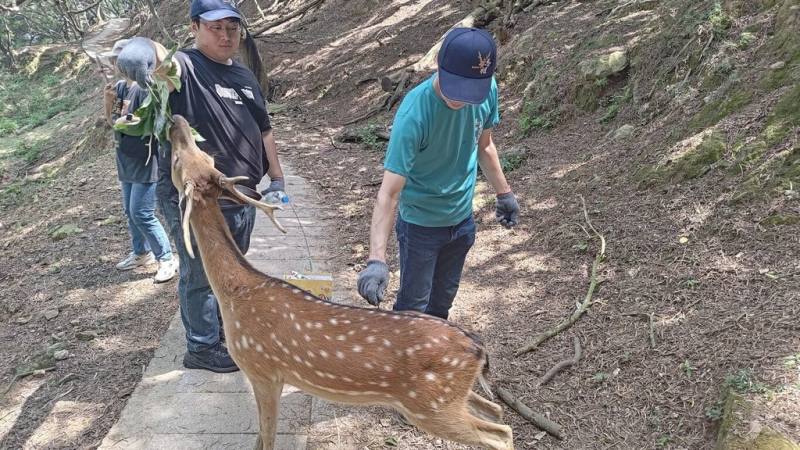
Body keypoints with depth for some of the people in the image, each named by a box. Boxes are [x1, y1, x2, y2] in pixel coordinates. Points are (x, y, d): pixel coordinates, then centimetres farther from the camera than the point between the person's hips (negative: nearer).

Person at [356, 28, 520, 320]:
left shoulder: (488, 89, -15)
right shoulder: (414, 113, -33)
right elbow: (389, 192, -36)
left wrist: (504, 193, 14)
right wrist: (376, 260, -45)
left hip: (462, 218, 5)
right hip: (421, 224, -5)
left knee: (442, 302, 22)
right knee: (413, 306, 8)